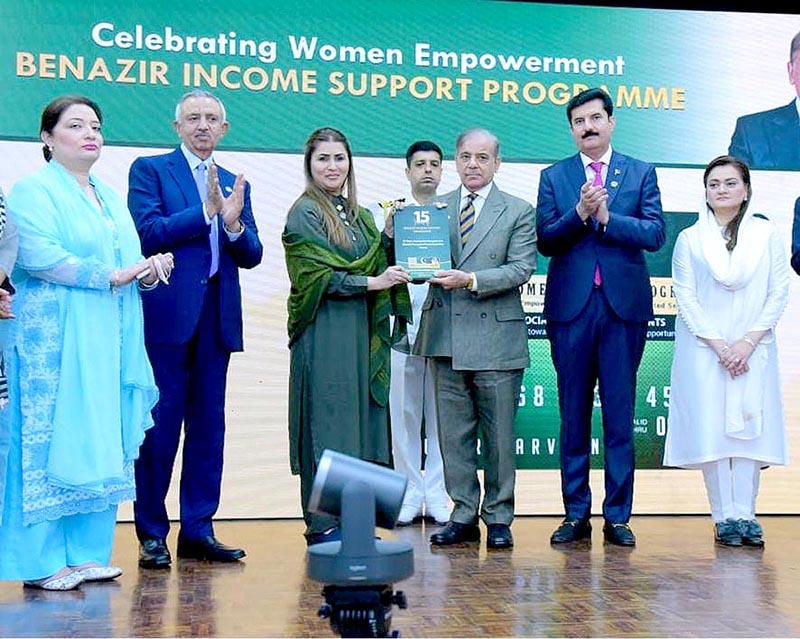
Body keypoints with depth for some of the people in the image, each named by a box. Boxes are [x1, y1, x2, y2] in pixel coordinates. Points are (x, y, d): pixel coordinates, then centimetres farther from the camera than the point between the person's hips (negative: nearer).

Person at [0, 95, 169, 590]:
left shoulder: (110, 197, 21)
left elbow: (130, 262, 20)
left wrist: (151, 271, -2)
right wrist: (111, 275, -17)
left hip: (109, 343, 7)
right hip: (54, 340, -7)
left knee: (102, 446, 7)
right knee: (49, 444, -5)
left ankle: (87, 553, 14)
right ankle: (41, 563, 2)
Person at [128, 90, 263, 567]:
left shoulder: (236, 185, 18)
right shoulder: (150, 170, 4)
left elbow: (252, 255, 10)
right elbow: (148, 233, -10)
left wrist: (234, 223, -10)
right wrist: (205, 211, -17)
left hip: (218, 318, 5)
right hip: (167, 314, -5)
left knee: (209, 425, 7)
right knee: (160, 424, -2)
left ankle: (198, 530, 15)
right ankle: (152, 534, 7)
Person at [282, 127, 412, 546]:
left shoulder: (359, 216, 17)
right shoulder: (304, 213, -4)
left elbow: (376, 265, 15)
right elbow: (316, 276, -13)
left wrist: (388, 238, 2)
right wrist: (371, 282, -15)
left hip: (359, 333, 7)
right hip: (324, 334, -7)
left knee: (359, 422, 7)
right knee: (327, 423, -5)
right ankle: (322, 525, 2)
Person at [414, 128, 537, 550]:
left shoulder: (518, 212, 4)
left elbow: (522, 269, -7)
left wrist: (471, 280, -19)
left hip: (495, 338, -3)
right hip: (447, 337, 3)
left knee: (498, 434, 4)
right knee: (453, 433, 8)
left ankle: (498, 518, 16)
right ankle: (464, 515, 18)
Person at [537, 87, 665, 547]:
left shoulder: (641, 173, 9)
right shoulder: (553, 177, 10)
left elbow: (655, 234, -3)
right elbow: (545, 240, -1)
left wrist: (606, 216, -13)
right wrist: (580, 213, -16)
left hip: (624, 306, -1)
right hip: (571, 307, 1)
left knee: (620, 414, 2)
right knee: (573, 415, 5)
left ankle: (618, 516, 10)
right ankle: (576, 514, 14)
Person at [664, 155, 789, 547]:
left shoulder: (767, 235, 7)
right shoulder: (690, 239, 5)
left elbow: (779, 293, 2)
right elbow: (685, 297, 0)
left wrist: (747, 343, -9)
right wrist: (718, 344, -10)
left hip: (753, 350, 1)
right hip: (704, 349, 0)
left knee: (749, 427, -4)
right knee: (712, 429, -4)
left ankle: (745, 515, 0)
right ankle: (724, 518, 1)